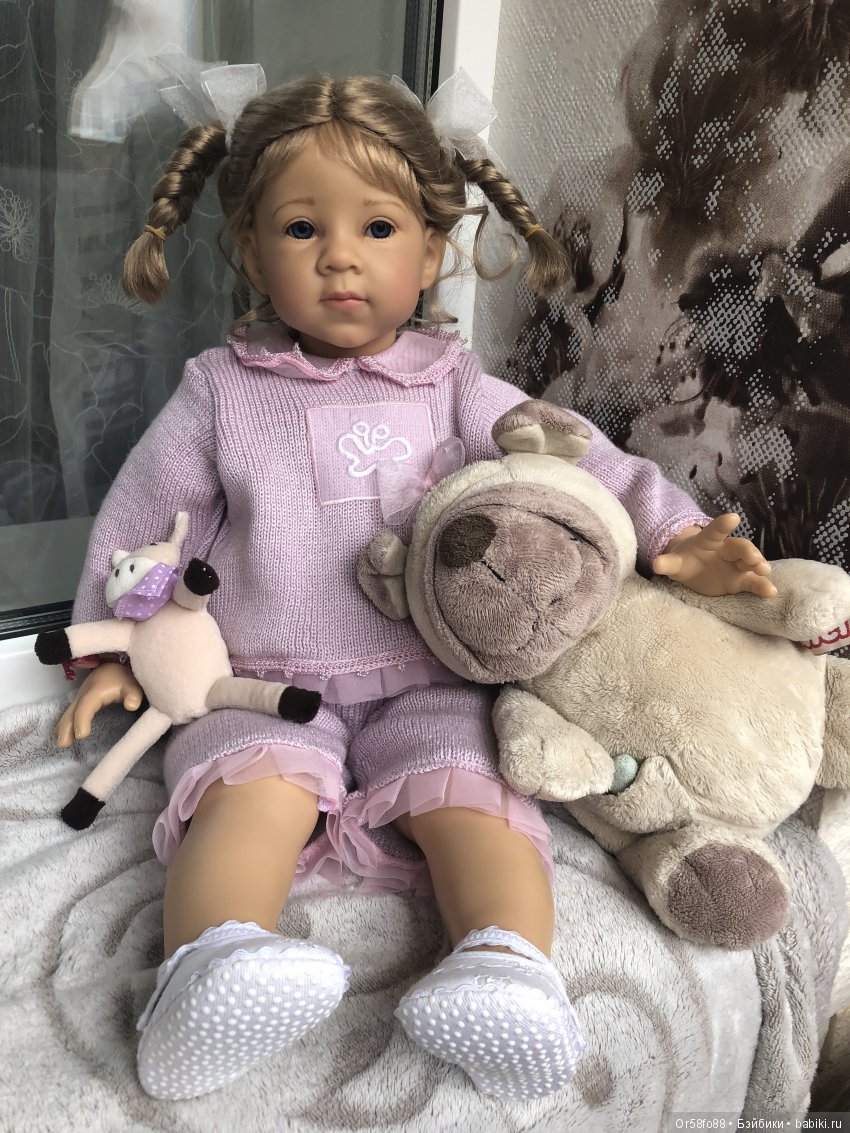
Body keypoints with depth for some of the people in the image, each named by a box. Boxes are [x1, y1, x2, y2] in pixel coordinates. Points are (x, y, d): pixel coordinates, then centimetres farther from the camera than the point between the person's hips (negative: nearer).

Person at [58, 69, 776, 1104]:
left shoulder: (454, 388, 7)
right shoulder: (219, 392, 6)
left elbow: (582, 462, 4)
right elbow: (139, 518, 13)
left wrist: (677, 535, -10)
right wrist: (111, 646, 13)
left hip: (424, 688, 1)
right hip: (262, 688, 0)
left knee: (473, 794, -25)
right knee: (257, 787, -29)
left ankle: (509, 972, -31)